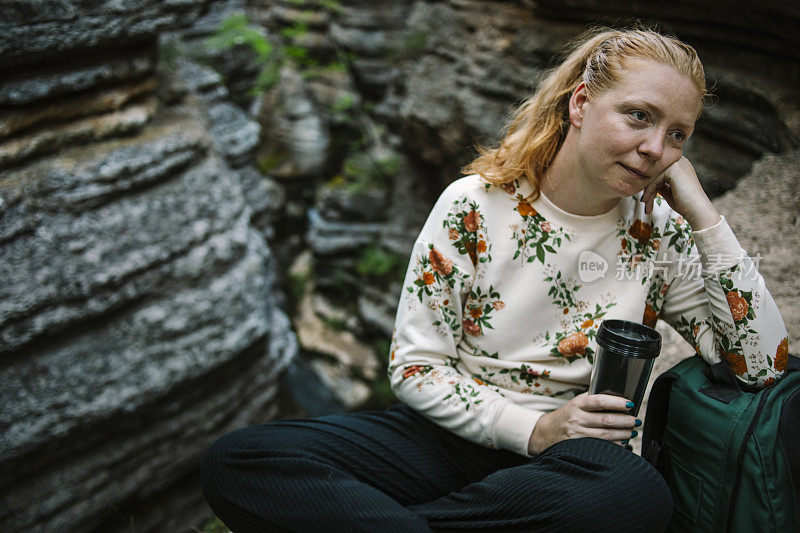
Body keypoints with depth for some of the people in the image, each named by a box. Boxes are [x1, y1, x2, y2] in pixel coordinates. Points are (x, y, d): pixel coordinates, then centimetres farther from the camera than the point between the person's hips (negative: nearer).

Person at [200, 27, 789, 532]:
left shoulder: (662, 237, 1)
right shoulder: (475, 204, -6)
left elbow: (766, 363, -6)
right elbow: (414, 365, -5)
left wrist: (702, 214, -10)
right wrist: (530, 429, -18)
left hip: (567, 461, 2)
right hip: (453, 433, -1)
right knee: (235, 462, -19)